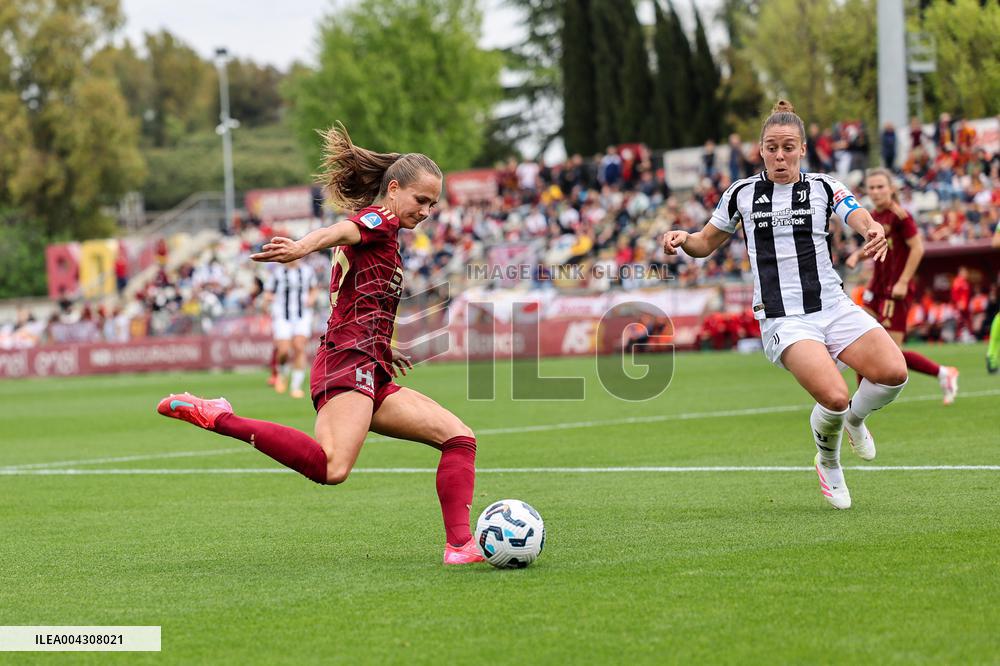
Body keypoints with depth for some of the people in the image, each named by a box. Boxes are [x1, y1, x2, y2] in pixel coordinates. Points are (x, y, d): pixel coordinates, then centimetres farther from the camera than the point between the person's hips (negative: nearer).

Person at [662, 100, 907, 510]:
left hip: (833, 305, 2)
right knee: (834, 397, -27)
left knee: (893, 373, -22)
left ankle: (855, 419, 15)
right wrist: (682, 239, -3)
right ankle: (828, 462, 8)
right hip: (783, 319, -2)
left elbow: (863, 220, -10)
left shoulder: (823, 187, 7)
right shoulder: (742, 193, 9)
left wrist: (874, 232, -35)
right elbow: (706, 243, 21)